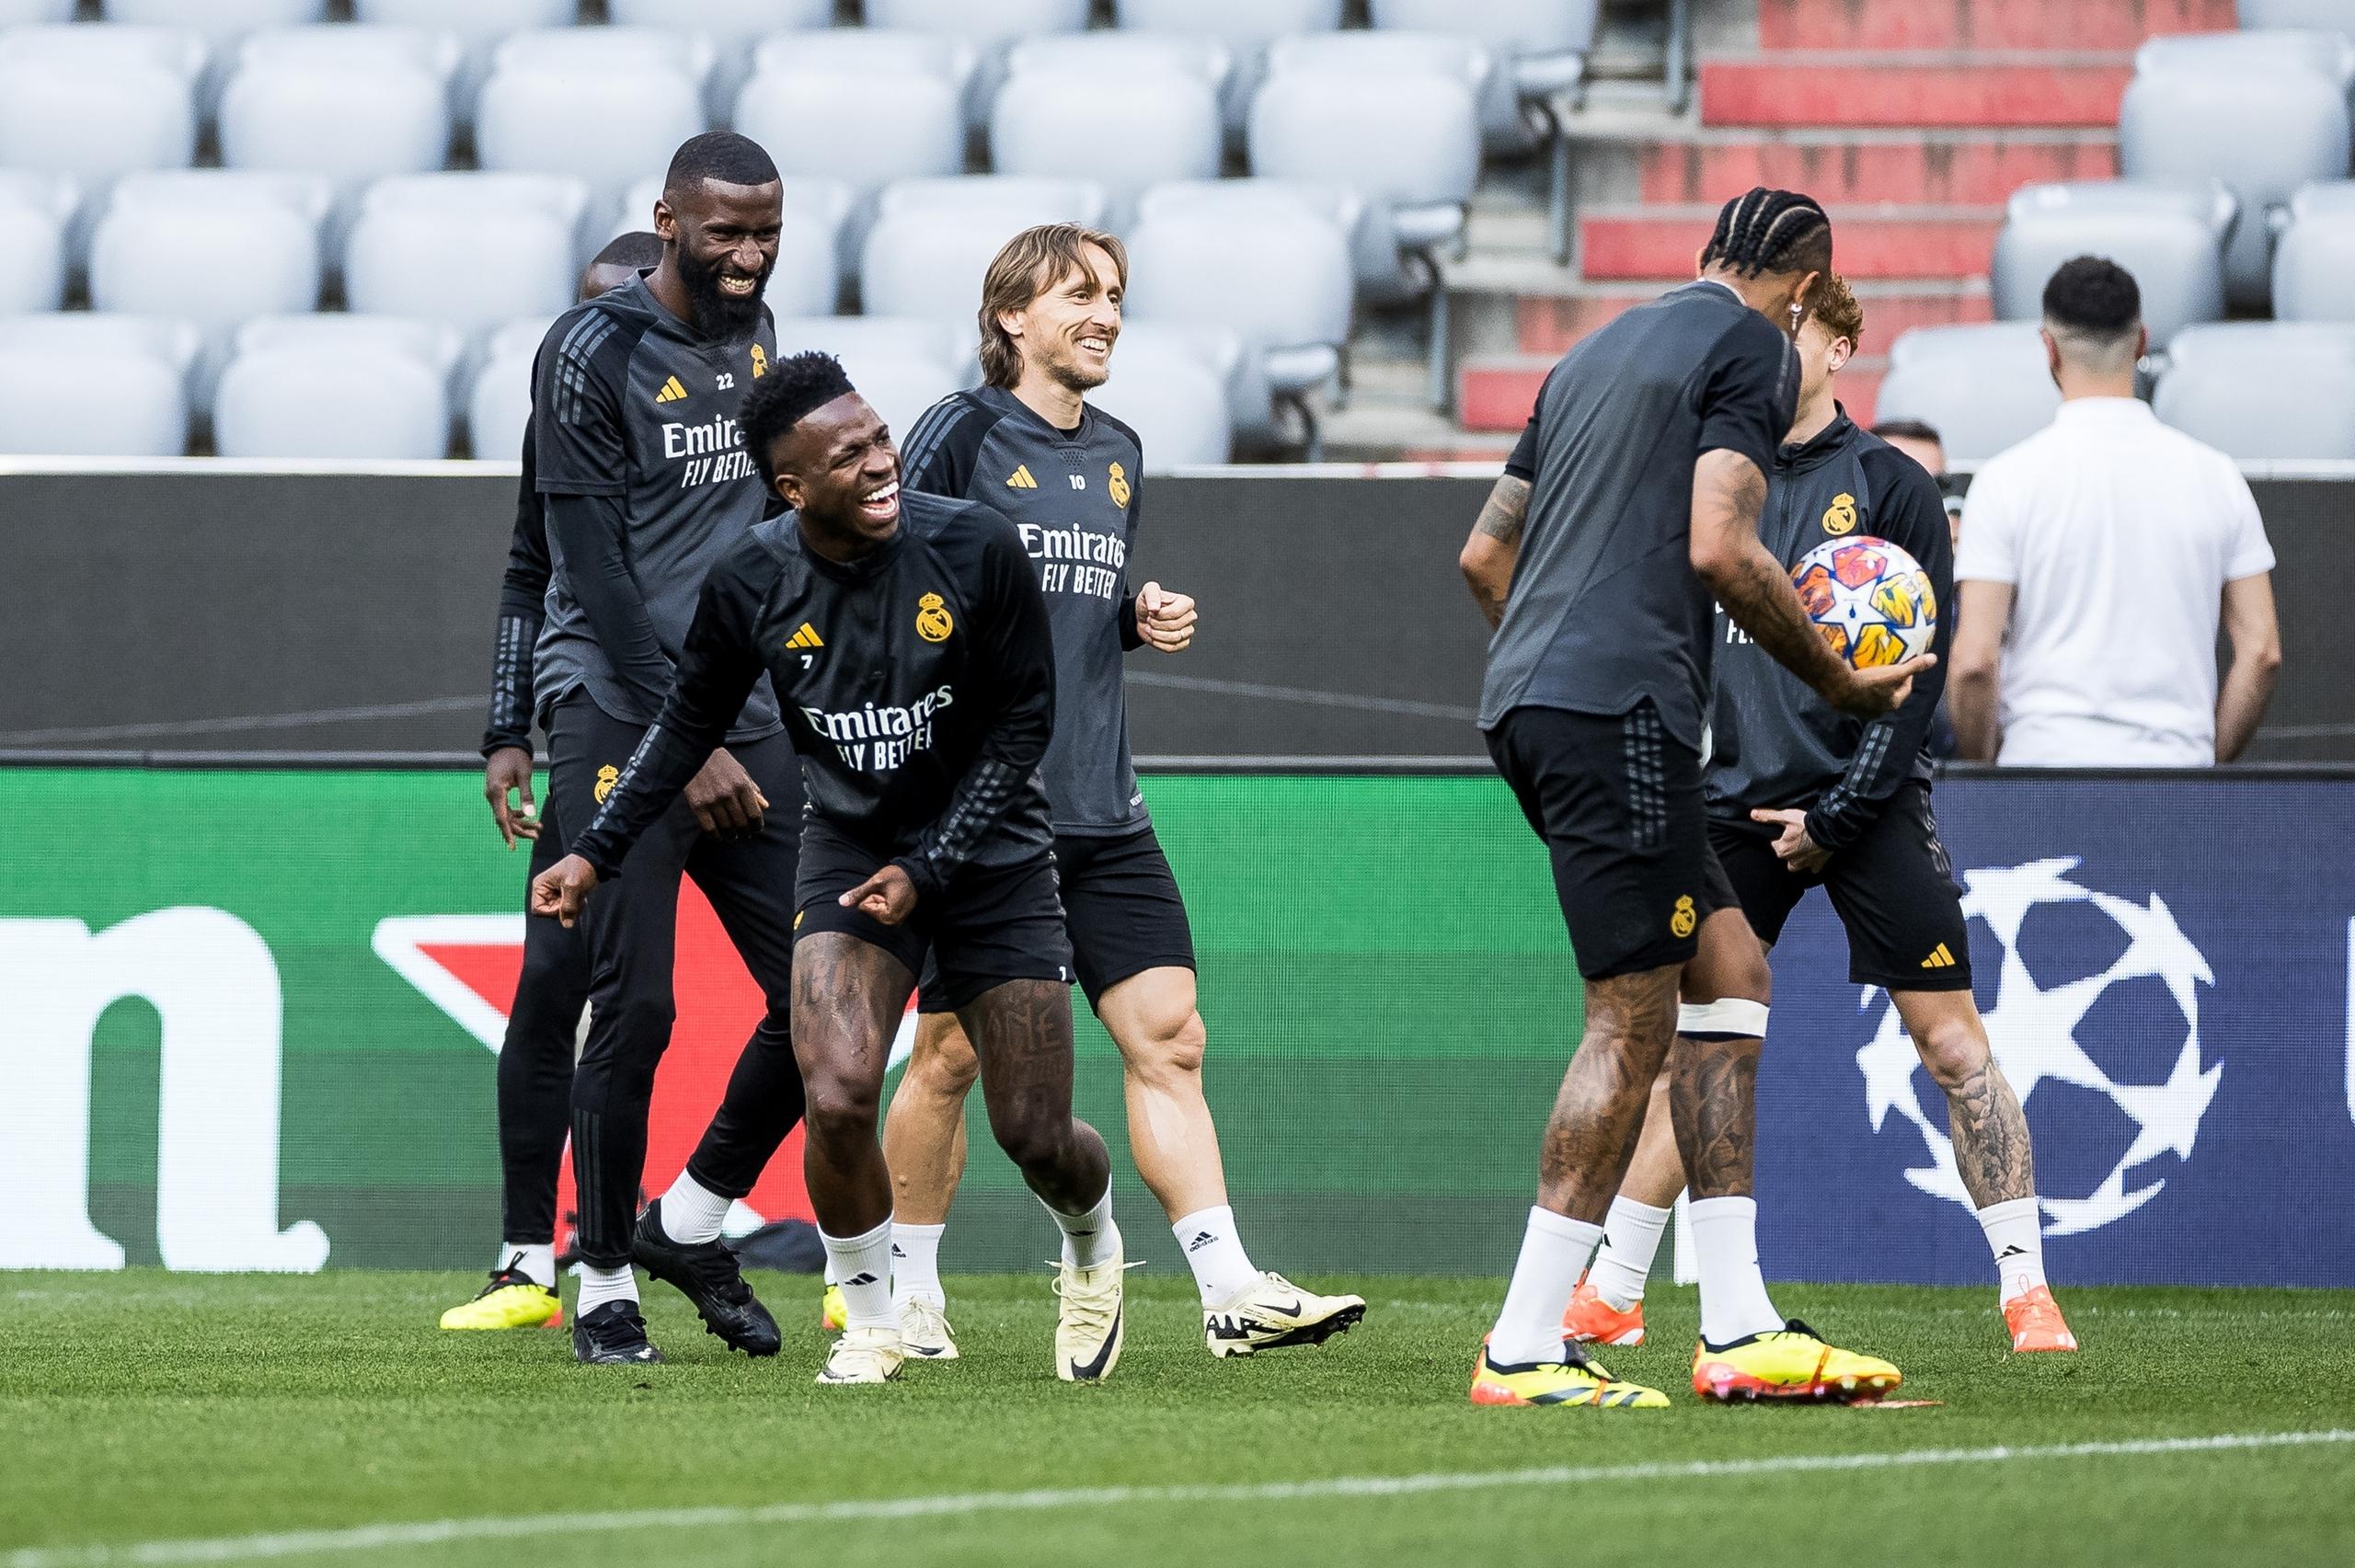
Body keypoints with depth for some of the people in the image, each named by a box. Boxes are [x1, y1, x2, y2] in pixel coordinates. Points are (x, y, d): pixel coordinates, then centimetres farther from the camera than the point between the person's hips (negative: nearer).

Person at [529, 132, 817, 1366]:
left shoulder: (755, 338, 13)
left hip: (746, 717, 7)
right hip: (620, 711, -7)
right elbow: (595, 575, -12)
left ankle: (691, 1222, 16)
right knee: (634, 1006, -9)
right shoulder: (594, 354, -9)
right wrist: (689, 747, -14)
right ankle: (603, 1278, 4)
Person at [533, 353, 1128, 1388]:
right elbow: (689, 723, 5)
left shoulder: (976, 549, -18)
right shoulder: (753, 585, -13)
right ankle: (872, 1322, 3)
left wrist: (929, 867, -15)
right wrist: (595, 854, 0)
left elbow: (1024, 720, -9)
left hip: (987, 851, -1)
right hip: (848, 850, 1)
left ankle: (1092, 1252, 37)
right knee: (837, 1099, -22)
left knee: (1035, 1139, -1)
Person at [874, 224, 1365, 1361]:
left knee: (1167, 1035, -3)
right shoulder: (963, 434, -5)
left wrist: (1147, 621, 6)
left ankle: (1230, 1289, -8)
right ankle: (907, 1296, 13)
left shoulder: (1119, 454, 16)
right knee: (952, 1051, -1)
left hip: (1102, 812, 6)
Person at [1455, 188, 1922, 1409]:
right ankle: (1524, 1349, -11)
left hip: (1526, 704, 9)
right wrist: (1843, 686, -2)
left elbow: (1484, 555, 27)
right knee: (1634, 1017, -8)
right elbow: (1720, 551, -13)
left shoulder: (1602, 350, 25)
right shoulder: (1752, 345, -1)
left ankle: (1736, 1328, 5)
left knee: (1730, 972, 10)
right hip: (1619, 708, -9)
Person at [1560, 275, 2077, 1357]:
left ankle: (2026, 1292, 0)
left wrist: (1837, 815, -10)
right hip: (1738, 804, 4)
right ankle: (1610, 1297, 10)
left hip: (1866, 803, -4)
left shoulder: (1891, 486, -2)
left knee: (1951, 1042, -6)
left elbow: (1921, 669, -5)